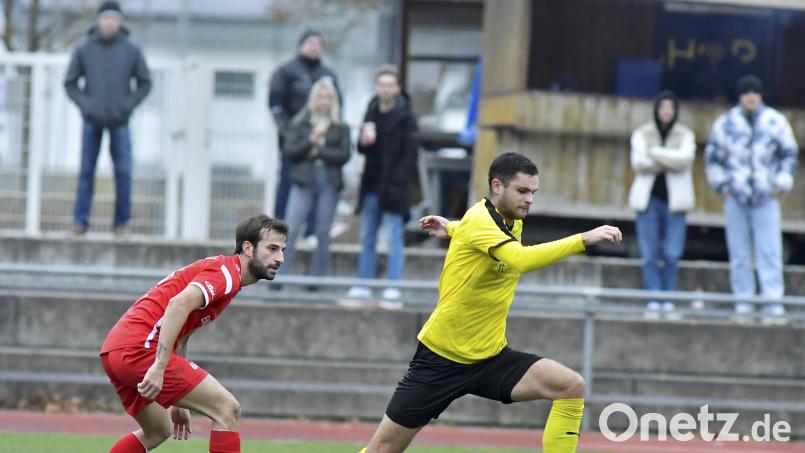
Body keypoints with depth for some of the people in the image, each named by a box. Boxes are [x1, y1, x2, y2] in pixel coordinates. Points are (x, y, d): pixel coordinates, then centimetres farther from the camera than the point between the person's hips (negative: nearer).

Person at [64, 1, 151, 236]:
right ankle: (81, 219, 4)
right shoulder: (84, 49, -1)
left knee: (123, 172, -3)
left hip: (120, 121, 0)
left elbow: (145, 82, 7)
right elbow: (70, 82, 6)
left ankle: (121, 221, 5)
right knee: (87, 171, 0)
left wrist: (129, 104, -6)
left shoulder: (131, 50, -1)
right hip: (92, 120, 0)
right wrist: (84, 104, -8)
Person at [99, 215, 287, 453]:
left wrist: (178, 402, 31)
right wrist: (159, 367, -29)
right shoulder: (226, 272, -7)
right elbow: (179, 304, -25)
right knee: (228, 409, -9)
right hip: (141, 346, -10)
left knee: (157, 432, 27)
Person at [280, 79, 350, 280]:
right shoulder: (300, 123, 7)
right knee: (291, 230, -11)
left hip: (329, 182, 1)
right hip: (304, 181, -1)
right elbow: (290, 152, -1)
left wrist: (318, 151, -8)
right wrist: (311, 139, -12)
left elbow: (344, 155, -2)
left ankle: (317, 278, 9)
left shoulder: (340, 128, 8)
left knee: (323, 233, 3)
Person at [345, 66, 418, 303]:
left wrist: (396, 182, -17)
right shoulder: (372, 112, 12)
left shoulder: (405, 116, -6)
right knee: (367, 239, 9)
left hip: (393, 188, -6)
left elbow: (410, 154, -9)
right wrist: (364, 142, -8)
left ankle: (393, 287, -6)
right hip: (372, 186, 6)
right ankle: (363, 285, 14)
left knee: (394, 239, -5)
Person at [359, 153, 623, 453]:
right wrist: (583, 240, -44)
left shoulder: (513, 223, 5)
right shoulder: (479, 220, -19)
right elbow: (521, 259, -39)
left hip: (491, 358, 7)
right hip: (441, 358, -6)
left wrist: (453, 229, 9)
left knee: (571, 386, -15)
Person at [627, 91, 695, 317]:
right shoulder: (642, 134, 7)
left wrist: (655, 153, -11)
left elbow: (686, 159, -13)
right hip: (648, 198, 1)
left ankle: (668, 298, 1)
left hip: (674, 200, 0)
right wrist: (670, 161, -11)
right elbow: (638, 163, -8)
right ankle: (654, 298, -3)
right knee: (650, 254, -4)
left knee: (671, 254, -7)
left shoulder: (685, 135, 7)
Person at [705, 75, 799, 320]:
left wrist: (781, 184, 2)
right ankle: (743, 299, 8)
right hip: (735, 198, 1)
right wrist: (722, 186, 4)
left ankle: (772, 300, -11)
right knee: (739, 251, 2)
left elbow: (790, 153, 11)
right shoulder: (725, 123, 3)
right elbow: (713, 156, 12)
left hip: (766, 198, -1)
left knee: (769, 251, -9)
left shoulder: (775, 122, 2)